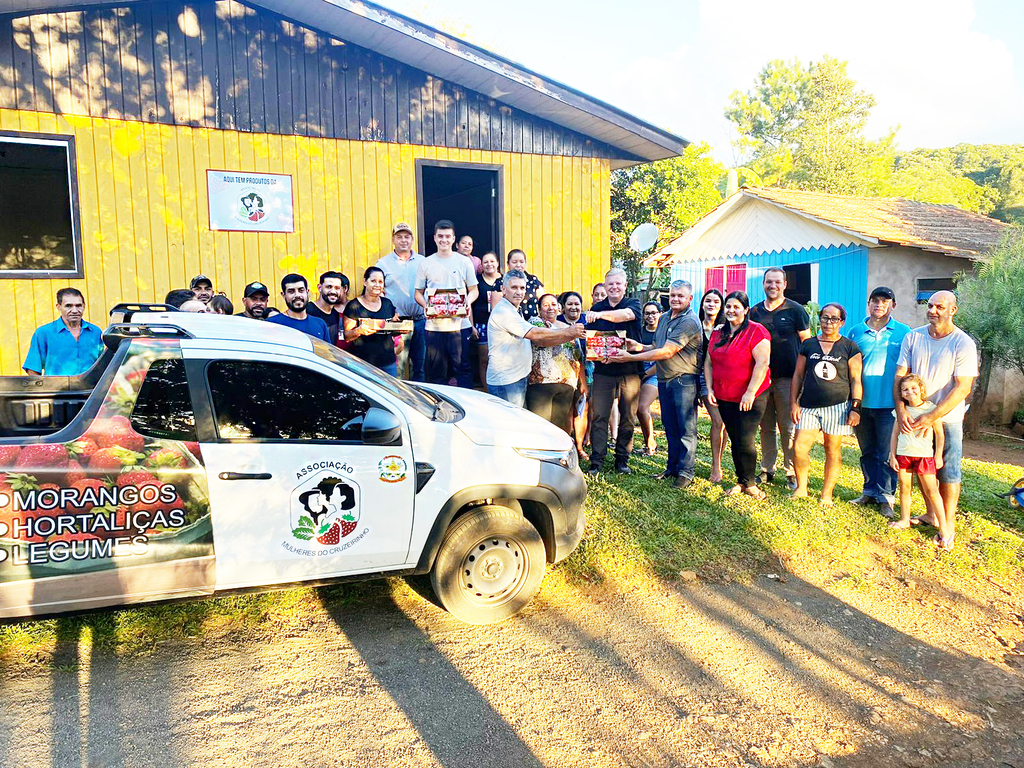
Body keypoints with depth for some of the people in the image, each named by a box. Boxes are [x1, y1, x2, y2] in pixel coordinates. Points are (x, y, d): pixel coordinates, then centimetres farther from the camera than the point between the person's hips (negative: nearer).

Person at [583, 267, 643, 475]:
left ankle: (622, 460, 17)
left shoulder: (633, 304, 4)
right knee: (598, 416, -3)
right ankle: (597, 461, 3)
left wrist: (601, 314, -35)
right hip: (603, 370, 1)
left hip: (630, 370, -1)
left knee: (628, 417, 6)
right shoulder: (597, 308, 11)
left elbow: (626, 315, -21)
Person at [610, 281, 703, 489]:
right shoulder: (663, 318, 13)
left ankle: (685, 471, 5)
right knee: (670, 427, 13)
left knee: (686, 429, -2)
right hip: (664, 379, 8)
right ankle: (672, 467, 22)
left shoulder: (689, 322, -15)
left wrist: (631, 358, -17)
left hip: (684, 380, -8)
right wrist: (640, 347, 1)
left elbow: (667, 352, -19)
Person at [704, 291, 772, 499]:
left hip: (750, 398, -6)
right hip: (724, 398, 6)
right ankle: (741, 481, 26)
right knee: (734, 441, 12)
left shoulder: (756, 331, -10)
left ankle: (749, 482, 15)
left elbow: (763, 363, -17)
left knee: (745, 442, -6)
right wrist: (709, 388, 5)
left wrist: (750, 393, -20)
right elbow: (709, 362, 15)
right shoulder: (718, 333, 10)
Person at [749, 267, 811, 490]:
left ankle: (792, 472, 9)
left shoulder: (795, 310, -1)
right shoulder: (755, 312, 10)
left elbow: (806, 343, 1)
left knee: (788, 427, -1)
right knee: (766, 427, 10)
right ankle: (767, 469, 20)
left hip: (787, 378, -4)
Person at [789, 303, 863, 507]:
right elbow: (798, 375, 12)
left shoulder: (850, 347, 4)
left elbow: (856, 379, 3)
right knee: (799, 447, -4)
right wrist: (794, 403, 6)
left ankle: (827, 494, 14)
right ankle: (801, 488, 14)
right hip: (809, 406, 2)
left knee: (833, 450, 3)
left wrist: (855, 408, -4)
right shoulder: (808, 345, 10)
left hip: (838, 406, -2)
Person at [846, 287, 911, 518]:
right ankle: (870, 491, 26)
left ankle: (886, 495, 12)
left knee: (887, 453, 0)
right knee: (868, 452, 14)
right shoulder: (856, 332, 6)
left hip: (889, 403, -3)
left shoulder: (904, 333, 0)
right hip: (862, 402, 3)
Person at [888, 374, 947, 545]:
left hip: (924, 455, -3)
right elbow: (895, 434, 9)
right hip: (903, 454, 4)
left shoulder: (931, 408, -5)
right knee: (904, 488, 9)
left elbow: (940, 434, 0)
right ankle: (904, 519, 22)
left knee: (931, 490, -4)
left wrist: (938, 455, -1)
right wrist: (892, 455, 5)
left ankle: (944, 528, 0)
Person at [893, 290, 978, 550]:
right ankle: (932, 515, 31)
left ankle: (948, 524, 16)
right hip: (915, 416, 4)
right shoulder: (913, 337, -1)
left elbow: (963, 388, -16)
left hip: (947, 418, -4)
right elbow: (900, 376, -3)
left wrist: (932, 417, -22)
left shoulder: (963, 344, -12)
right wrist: (901, 411, -15)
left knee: (948, 471, 3)